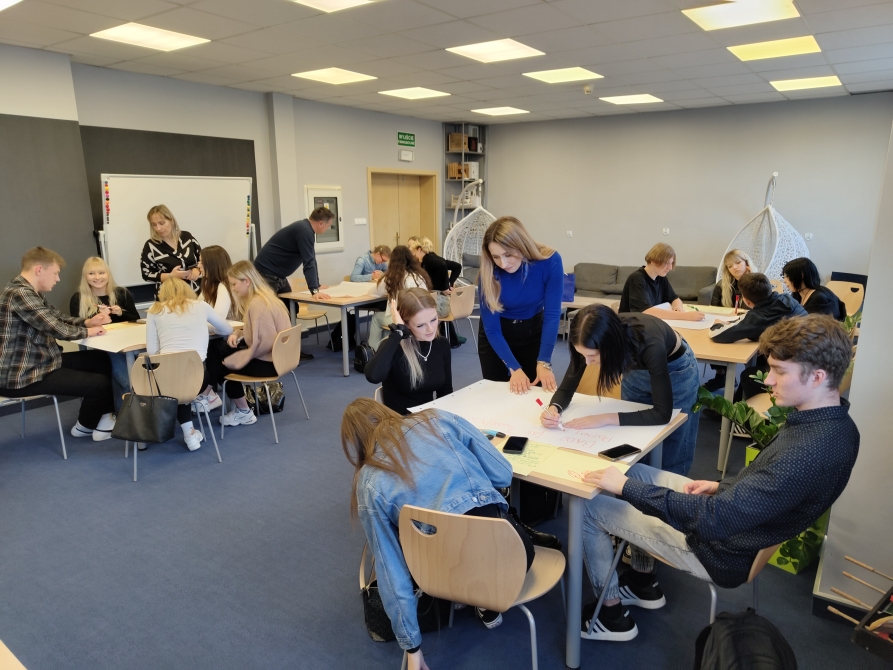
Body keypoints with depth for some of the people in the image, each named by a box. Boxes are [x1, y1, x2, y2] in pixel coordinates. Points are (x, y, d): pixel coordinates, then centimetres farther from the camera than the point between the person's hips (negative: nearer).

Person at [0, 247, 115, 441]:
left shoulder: (30, 292, 11)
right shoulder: (20, 294, -23)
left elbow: (59, 318, 17)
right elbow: (58, 329, -28)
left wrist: (88, 322, -1)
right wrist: (87, 331, -9)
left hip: (36, 363, 11)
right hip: (22, 376, -11)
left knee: (102, 360, 11)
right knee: (100, 383, -12)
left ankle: (105, 416, 19)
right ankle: (85, 426, 18)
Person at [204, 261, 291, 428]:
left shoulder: (257, 304, -23)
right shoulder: (263, 296, 7)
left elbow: (264, 343, -28)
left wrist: (234, 358, -18)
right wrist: (237, 334, 1)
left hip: (268, 361, -10)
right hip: (274, 355, 10)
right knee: (217, 347, 11)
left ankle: (243, 412, 19)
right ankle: (208, 394, 14)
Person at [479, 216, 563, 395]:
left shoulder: (550, 261, -26)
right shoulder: (489, 272, -26)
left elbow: (552, 315, -21)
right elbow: (492, 329, -21)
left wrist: (544, 362, -27)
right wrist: (513, 368, -28)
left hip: (533, 331, 1)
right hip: (496, 338, -1)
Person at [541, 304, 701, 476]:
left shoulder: (649, 344, -42)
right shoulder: (592, 341, -30)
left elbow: (663, 413, -36)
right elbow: (567, 388, -18)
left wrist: (606, 419, -41)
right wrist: (554, 409, -38)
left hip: (676, 370, -3)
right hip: (636, 369, 4)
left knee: (671, 458, 9)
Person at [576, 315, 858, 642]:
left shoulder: (808, 451, -35)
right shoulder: (833, 422, -6)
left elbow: (717, 519, -35)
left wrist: (627, 488, -28)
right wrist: (722, 486, 3)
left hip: (724, 552, -9)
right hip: (748, 523, 9)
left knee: (590, 508, -1)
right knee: (635, 471, 20)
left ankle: (612, 615, 19)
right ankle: (644, 582, 30)